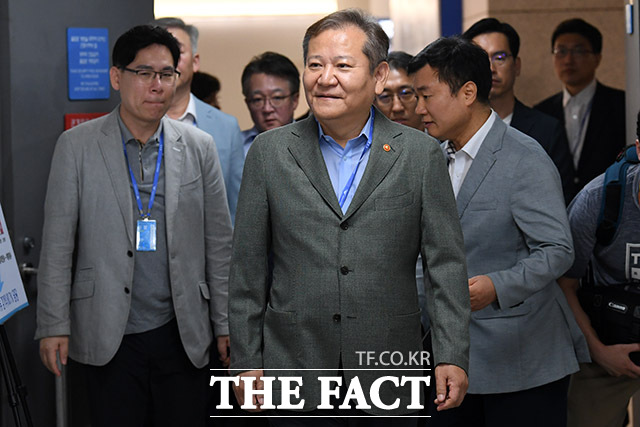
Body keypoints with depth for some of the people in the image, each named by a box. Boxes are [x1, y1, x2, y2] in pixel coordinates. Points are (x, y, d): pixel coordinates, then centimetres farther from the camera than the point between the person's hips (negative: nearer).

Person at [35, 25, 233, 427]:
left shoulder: (199, 147, 5)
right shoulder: (77, 146, -1)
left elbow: (219, 243, 8)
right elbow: (57, 243, -1)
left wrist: (226, 323, 7)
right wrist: (54, 326, -4)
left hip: (182, 333, 2)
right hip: (109, 337, -2)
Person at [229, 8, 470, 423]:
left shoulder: (421, 154, 2)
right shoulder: (270, 152, 4)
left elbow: (446, 264, 1)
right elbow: (248, 268, 6)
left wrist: (451, 357, -6)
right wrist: (247, 361, 3)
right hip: (295, 374, 1)